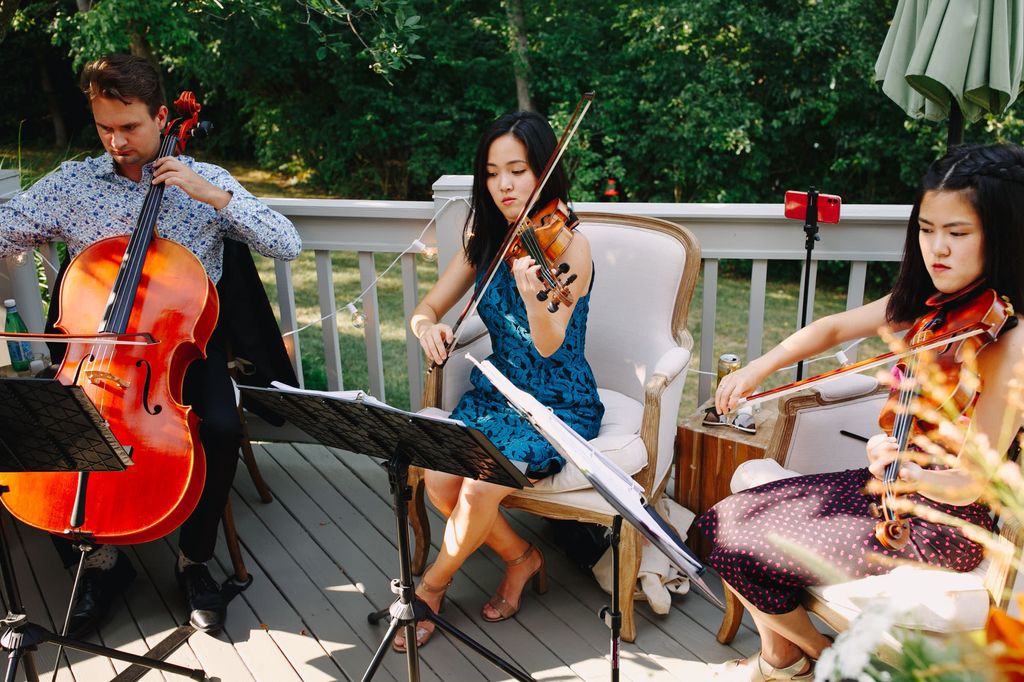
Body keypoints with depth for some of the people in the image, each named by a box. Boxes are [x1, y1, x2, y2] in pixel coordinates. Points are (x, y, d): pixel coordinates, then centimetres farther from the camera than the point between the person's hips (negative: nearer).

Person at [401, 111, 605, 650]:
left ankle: (431, 588, 8)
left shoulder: (568, 245, -15)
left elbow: (549, 346, -25)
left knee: (478, 488, -25)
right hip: (495, 392, 5)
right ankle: (521, 557, 9)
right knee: (437, 478, -20)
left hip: (560, 404, -5)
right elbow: (427, 306, 4)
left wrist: (534, 296, -47)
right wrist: (427, 325, -21)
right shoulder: (486, 240, 3)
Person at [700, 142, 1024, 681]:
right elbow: (835, 328, 10)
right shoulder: (926, 301, -1)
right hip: (896, 485, 7)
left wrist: (915, 476, -44)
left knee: (739, 550, -10)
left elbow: (968, 485, -23)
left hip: (943, 521, -7)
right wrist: (757, 368, -4)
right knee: (726, 520, 2)